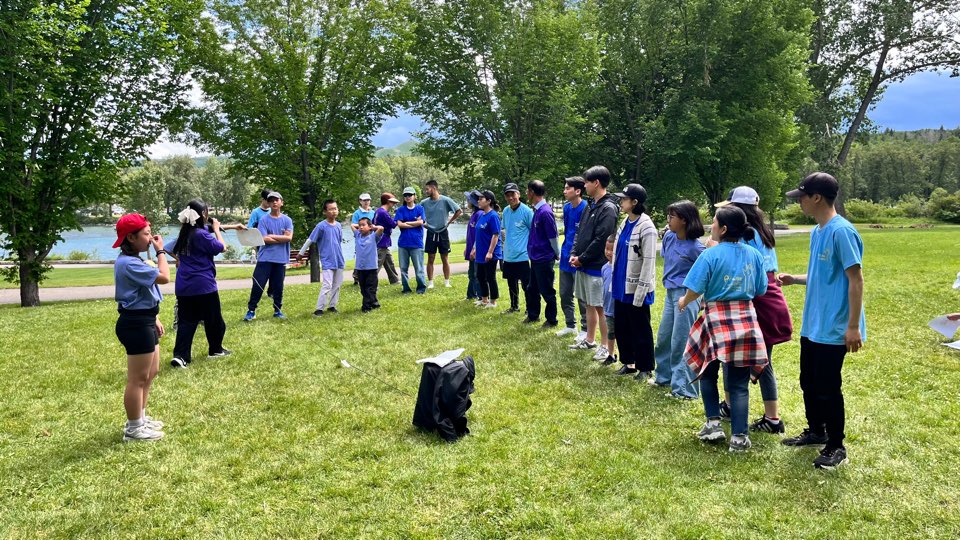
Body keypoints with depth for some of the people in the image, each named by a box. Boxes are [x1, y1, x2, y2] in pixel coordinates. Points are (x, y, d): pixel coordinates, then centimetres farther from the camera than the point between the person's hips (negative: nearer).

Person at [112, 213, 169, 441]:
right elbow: (164, 277, -25)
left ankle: (140, 418, 36)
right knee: (138, 379, -1)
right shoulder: (128, 263, -21)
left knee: (151, 373, 22)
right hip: (135, 324, -11)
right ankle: (133, 428, 11)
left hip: (144, 322, 11)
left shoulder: (133, 261, 14)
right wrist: (161, 251, -13)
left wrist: (154, 319, 22)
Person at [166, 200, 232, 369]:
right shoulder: (202, 234, -15)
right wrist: (216, 229, 3)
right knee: (213, 318, 11)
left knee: (186, 320, 5)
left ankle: (180, 355, -7)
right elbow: (222, 248, -6)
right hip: (203, 285, -7)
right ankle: (215, 350, 24)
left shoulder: (184, 234, 8)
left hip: (184, 286, 7)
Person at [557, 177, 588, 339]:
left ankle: (585, 329, 14)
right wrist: (565, 250, 15)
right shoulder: (566, 208, 7)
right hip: (566, 257, 8)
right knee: (564, 294, 16)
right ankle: (570, 325, 29)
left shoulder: (585, 209, -17)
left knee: (582, 297, 3)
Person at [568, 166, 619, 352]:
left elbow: (601, 240, -20)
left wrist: (582, 259, -14)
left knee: (601, 308, -3)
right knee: (589, 304, 18)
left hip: (598, 267, -9)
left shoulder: (608, 208, -16)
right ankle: (589, 340, 30)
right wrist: (574, 253, 2)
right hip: (584, 265, 9)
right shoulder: (591, 205, 13)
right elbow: (580, 232, 17)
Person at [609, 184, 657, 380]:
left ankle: (645, 368, 18)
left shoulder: (646, 227, -16)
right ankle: (628, 362, 30)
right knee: (621, 327, 15)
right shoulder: (625, 222, 8)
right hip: (621, 286, 8)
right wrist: (613, 280, 13)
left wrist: (641, 291, -19)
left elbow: (649, 261, -18)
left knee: (640, 330, 5)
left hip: (636, 288, -8)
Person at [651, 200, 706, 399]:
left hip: (686, 295, -8)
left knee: (681, 342, -2)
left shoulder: (695, 247, -18)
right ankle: (664, 376, 36)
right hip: (671, 293, 8)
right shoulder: (668, 237, 2)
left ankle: (685, 388, 8)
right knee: (663, 337, 18)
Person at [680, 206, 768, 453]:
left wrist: (684, 302, 8)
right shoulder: (754, 255, 2)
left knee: (708, 372, 19)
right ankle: (739, 437, 5)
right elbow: (760, 290, 8)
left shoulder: (711, 255, -11)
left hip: (717, 320, -3)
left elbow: (695, 290, -12)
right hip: (746, 321, 3)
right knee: (739, 382, 6)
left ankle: (713, 423, 14)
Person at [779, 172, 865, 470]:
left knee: (827, 387, 1)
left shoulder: (841, 231, -18)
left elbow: (855, 279, -20)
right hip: (811, 325, 9)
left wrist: (854, 326, -21)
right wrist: (794, 279, 8)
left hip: (833, 328, -9)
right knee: (809, 382, 18)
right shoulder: (816, 232, 10)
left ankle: (836, 447, 16)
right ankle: (816, 431, 36)